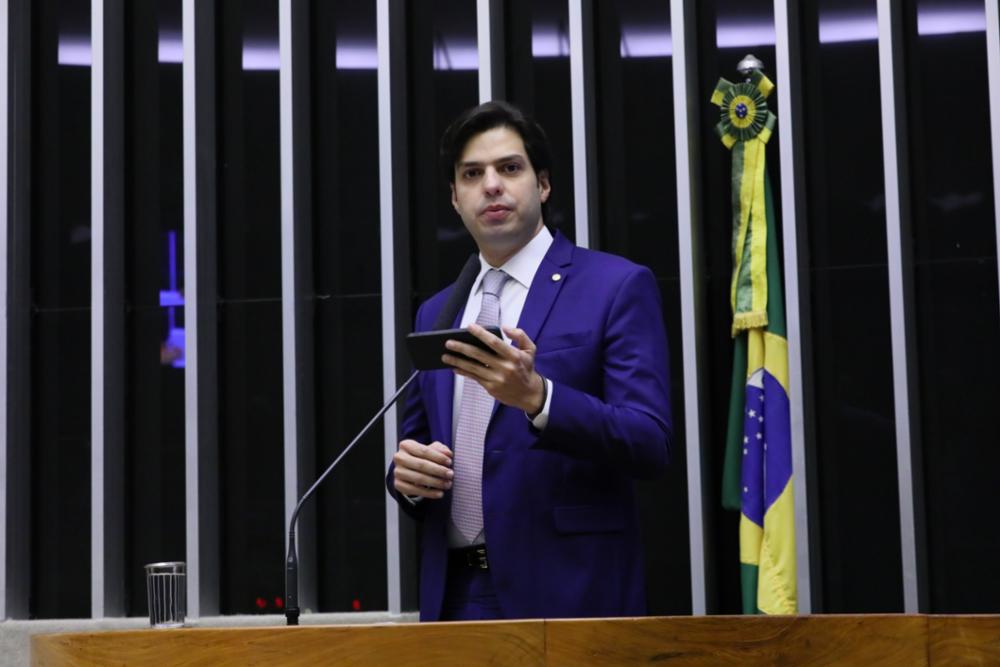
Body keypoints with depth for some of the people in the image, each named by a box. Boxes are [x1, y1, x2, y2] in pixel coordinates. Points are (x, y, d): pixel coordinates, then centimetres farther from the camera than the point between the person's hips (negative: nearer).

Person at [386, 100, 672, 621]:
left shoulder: (618, 286, -3)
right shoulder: (434, 314, 14)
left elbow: (650, 445, -12)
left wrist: (536, 396, -26)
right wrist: (408, 471, -5)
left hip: (569, 593, -5)